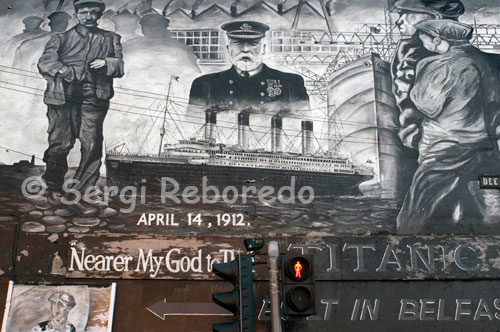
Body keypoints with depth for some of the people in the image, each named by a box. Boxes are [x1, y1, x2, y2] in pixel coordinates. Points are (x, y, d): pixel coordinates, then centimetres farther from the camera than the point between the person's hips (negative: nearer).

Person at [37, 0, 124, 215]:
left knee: (92, 145, -10)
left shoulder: (110, 39, 22)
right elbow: (45, 61, 6)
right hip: (63, 97, -1)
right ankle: (53, 187, 22)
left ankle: (77, 195, -3)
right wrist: (64, 71, -12)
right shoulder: (62, 38, 18)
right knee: (60, 144, -3)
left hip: (93, 99, 1)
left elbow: (120, 66, 15)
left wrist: (106, 63, -6)